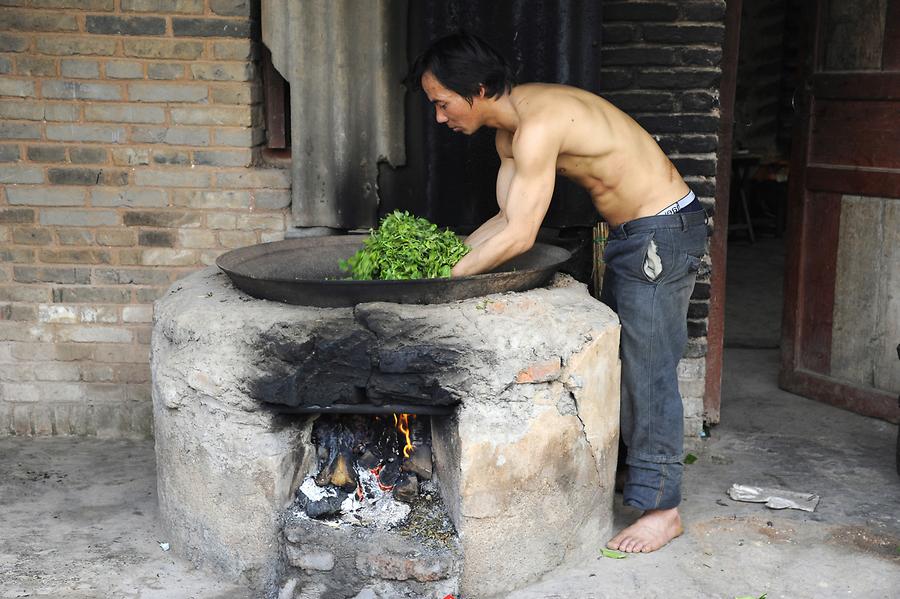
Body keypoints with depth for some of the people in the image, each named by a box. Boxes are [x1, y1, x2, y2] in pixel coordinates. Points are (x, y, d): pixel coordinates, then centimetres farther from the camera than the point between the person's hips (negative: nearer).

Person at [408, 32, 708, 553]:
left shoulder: (539, 123, -26)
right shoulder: (510, 128, 6)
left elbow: (520, 236, -27)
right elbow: (508, 218, 9)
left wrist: (445, 276, -19)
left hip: (663, 232, -10)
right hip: (633, 235, 10)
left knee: (649, 370, -5)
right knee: (620, 359, 18)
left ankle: (661, 507, 5)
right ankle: (635, 469, 33)